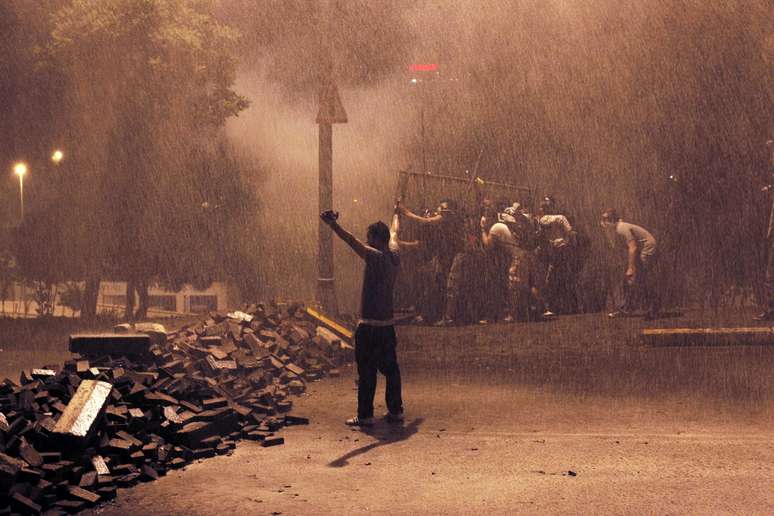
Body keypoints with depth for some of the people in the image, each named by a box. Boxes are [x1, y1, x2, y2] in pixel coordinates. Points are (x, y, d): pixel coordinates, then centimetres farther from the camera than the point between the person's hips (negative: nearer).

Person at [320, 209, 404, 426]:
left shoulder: (376, 257, -15)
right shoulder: (394, 256, 7)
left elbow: (352, 241, -29)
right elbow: (394, 234, 27)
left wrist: (333, 224, -41)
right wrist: (396, 215, 48)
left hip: (369, 327, -8)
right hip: (388, 325, 8)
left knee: (367, 371, -3)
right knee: (390, 368, 13)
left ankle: (365, 415, -1)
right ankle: (396, 410, 18)